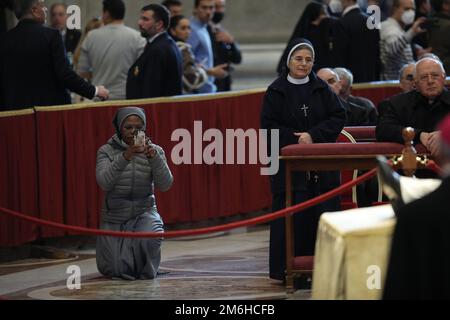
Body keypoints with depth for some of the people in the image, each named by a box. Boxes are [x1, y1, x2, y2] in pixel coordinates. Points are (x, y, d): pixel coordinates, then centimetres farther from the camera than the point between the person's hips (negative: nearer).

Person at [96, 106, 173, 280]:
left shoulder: (154, 150, -2)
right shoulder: (106, 152, -6)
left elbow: (165, 185, -16)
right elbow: (104, 182, -24)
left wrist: (154, 157, -33)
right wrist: (124, 157, -39)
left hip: (144, 213, 0)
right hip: (114, 217, 0)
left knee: (150, 237, -34)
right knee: (118, 271, -13)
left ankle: (146, 270, 1)